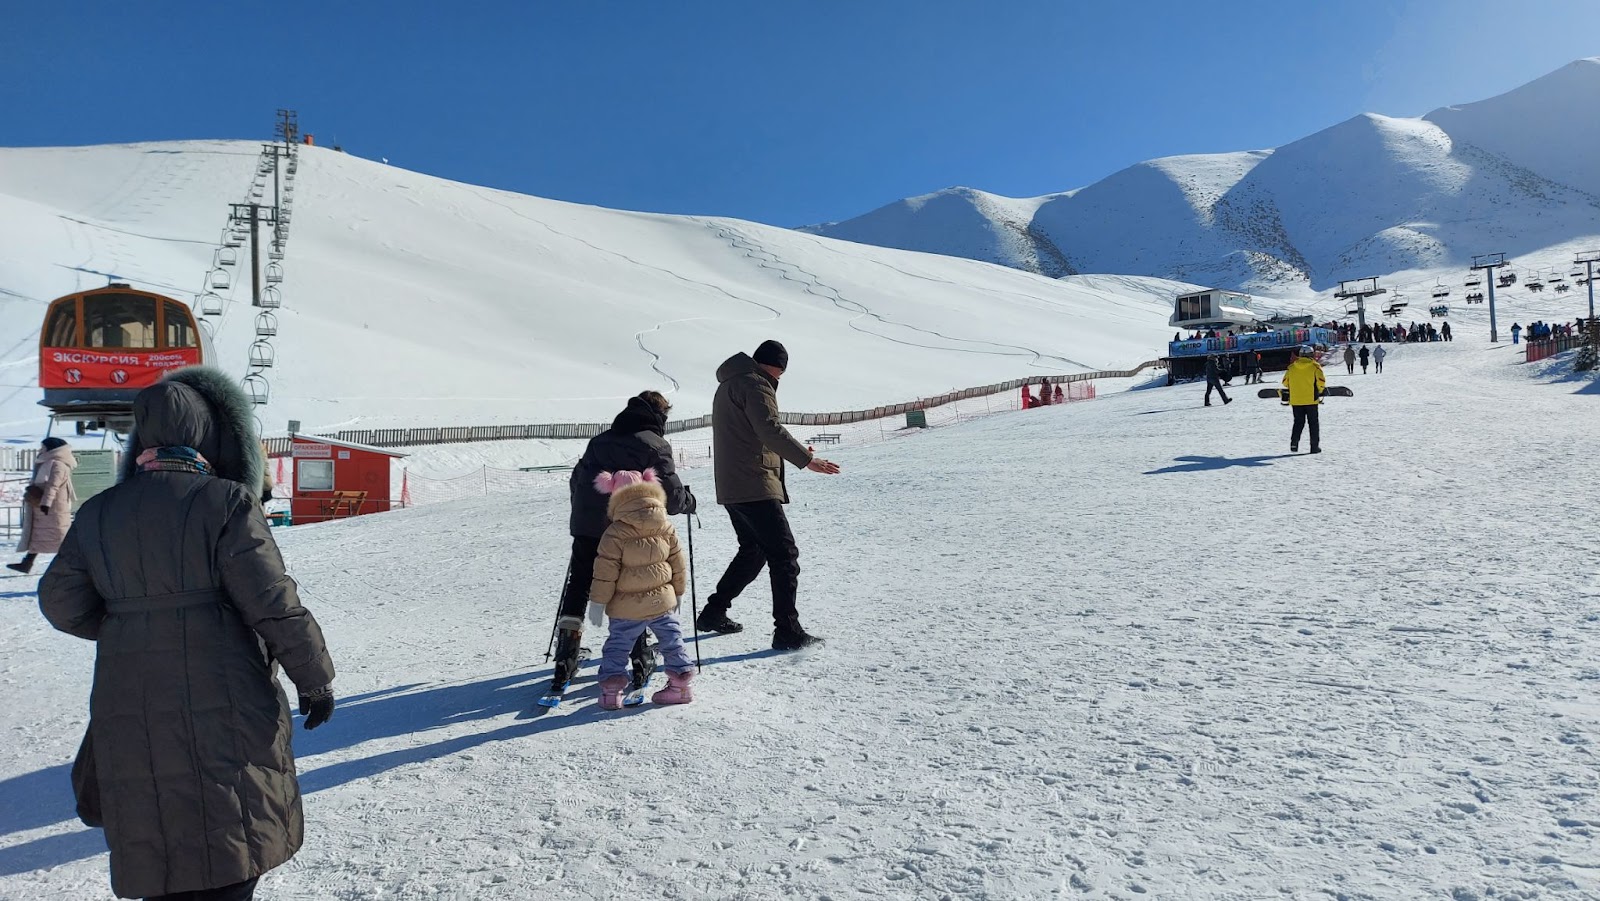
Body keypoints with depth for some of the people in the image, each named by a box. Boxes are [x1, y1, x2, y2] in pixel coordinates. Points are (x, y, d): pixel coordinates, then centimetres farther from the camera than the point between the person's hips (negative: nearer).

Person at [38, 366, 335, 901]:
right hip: (223, 715, -5)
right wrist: (315, 680, -3)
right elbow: (274, 605, -13)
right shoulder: (225, 502, -12)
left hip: (130, 725, 5)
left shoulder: (99, 514, 6)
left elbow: (62, 603, 11)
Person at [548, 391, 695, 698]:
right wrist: (688, 501, 15)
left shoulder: (599, 440, 17)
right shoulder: (655, 445, 0)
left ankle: (565, 662, 7)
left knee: (577, 591, 10)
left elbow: (575, 481, 22)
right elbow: (670, 492, -6)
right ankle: (640, 660, 13)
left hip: (585, 527, 4)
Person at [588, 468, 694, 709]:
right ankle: (680, 683, 19)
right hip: (662, 601, 3)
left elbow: (605, 571, -11)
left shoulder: (615, 533, -12)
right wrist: (678, 592, 20)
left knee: (617, 646, 9)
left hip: (626, 608, -3)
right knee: (671, 640, 16)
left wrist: (598, 600, -1)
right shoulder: (666, 527, 2)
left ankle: (611, 690, 8)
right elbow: (678, 563, 8)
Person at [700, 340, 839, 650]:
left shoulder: (728, 385, 22)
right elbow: (770, 429, -22)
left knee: (753, 551, 22)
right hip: (754, 487, -10)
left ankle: (713, 613, 27)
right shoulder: (755, 384, -9)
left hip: (731, 488, 10)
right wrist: (806, 459, -23)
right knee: (784, 554, -7)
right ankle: (788, 631, -9)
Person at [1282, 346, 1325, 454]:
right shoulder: (1315, 366, -6)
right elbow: (1321, 381, -11)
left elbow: (1285, 382, 5)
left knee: (1298, 422, 12)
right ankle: (1315, 446, 6)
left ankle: (1294, 444, -1)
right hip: (1311, 399, -2)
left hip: (1295, 400, 2)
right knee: (1313, 423, 7)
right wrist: (1319, 391, 8)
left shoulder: (1291, 367, 2)